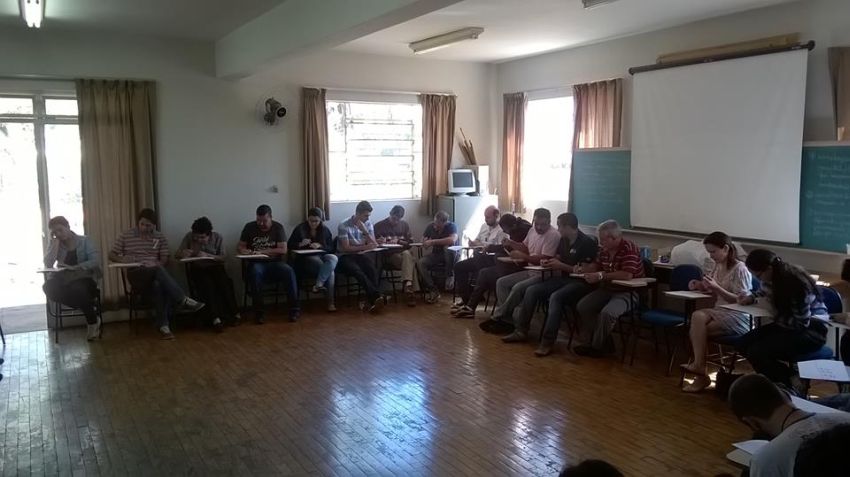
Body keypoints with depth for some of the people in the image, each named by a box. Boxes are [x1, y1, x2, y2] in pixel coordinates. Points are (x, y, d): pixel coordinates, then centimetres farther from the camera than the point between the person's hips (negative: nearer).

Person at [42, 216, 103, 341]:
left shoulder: (85, 241, 1)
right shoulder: (54, 245, 9)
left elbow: (96, 261, -12)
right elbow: (48, 265, -7)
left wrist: (73, 268, -23)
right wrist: (55, 243, -8)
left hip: (84, 278, -3)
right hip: (63, 279, 3)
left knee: (78, 289, -38)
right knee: (49, 287, -31)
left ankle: (93, 321, -15)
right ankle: (88, 306, -20)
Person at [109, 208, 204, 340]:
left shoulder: (160, 237, 13)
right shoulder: (125, 236, 9)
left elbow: (165, 259, 10)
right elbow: (111, 255, 11)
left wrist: (156, 264, -13)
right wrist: (123, 259, -11)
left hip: (155, 273, 2)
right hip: (136, 274, -2)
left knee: (159, 285, -37)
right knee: (159, 271, -37)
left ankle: (163, 325, -35)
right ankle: (183, 300, -41)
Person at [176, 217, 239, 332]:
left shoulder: (217, 237, -3)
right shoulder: (189, 236, -3)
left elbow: (222, 258, -4)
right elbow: (177, 254, 2)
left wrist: (207, 255, -21)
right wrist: (183, 254, -22)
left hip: (215, 266, 1)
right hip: (197, 268, -1)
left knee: (225, 283, -31)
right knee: (207, 284, -34)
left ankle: (233, 313, -20)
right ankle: (216, 318, -37)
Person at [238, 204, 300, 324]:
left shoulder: (278, 227, 3)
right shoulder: (249, 227, 7)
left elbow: (283, 250, -6)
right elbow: (240, 246, 9)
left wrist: (263, 251, -15)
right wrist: (245, 251, -15)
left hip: (275, 262, 0)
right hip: (257, 263, 0)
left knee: (289, 271, -31)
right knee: (255, 272, -36)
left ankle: (294, 309, -24)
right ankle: (258, 312, -29)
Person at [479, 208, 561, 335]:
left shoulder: (553, 235, -17)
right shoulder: (533, 231, 10)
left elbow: (544, 260, -23)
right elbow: (525, 247, 24)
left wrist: (522, 256, -20)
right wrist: (512, 244, 4)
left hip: (544, 275, -9)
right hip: (530, 271, 9)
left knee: (517, 288, -28)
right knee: (501, 282, -2)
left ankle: (498, 318, -10)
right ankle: (509, 320, -8)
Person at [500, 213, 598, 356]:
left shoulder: (587, 242, -13)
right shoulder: (564, 241, 11)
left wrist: (561, 266, -18)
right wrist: (548, 262, 0)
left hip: (580, 282, -8)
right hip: (563, 279, 8)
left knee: (556, 297, -35)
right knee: (531, 290, -8)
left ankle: (547, 342, -34)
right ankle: (521, 331, -4)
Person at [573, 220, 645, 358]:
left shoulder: (629, 248, -19)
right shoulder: (603, 249, 4)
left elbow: (627, 275, -31)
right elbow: (596, 265, 22)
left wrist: (601, 276, -31)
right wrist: (582, 269, 0)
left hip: (627, 292, -8)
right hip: (607, 289, 8)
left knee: (607, 313, -30)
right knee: (582, 306, -9)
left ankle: (597, 346, -7)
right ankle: (587, 341, 2)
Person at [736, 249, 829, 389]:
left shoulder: (795, 283, -26)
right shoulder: (772, 278, -3)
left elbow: (801, 323, -23)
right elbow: (765, 292, 22)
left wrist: (775, 316, -16)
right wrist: (751, 298, 3)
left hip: (811, 329, -9)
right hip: (789, 323, 9)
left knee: (756, 352, -24)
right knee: (744, 344, -8)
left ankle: (788, 386, -1)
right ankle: (787, 376, 4)